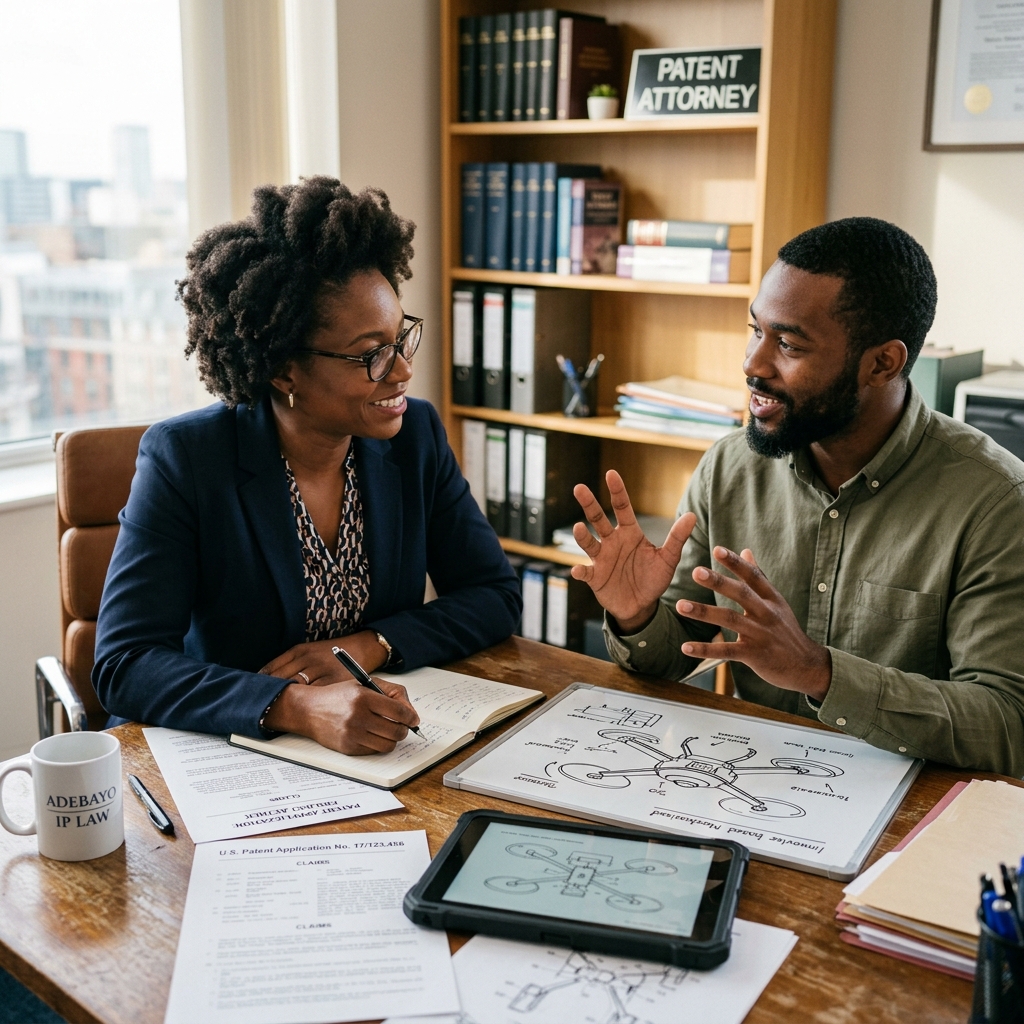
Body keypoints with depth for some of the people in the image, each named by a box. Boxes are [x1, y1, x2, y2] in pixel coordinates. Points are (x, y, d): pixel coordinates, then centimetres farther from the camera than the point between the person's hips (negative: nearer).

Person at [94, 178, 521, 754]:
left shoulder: (417, 436, -1)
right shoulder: (183, 460, -13)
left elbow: (497, 595, 3)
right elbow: (125, 664, -18)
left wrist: (369, 646, -14)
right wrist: (299, 707, -33)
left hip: (379, 752, 2)